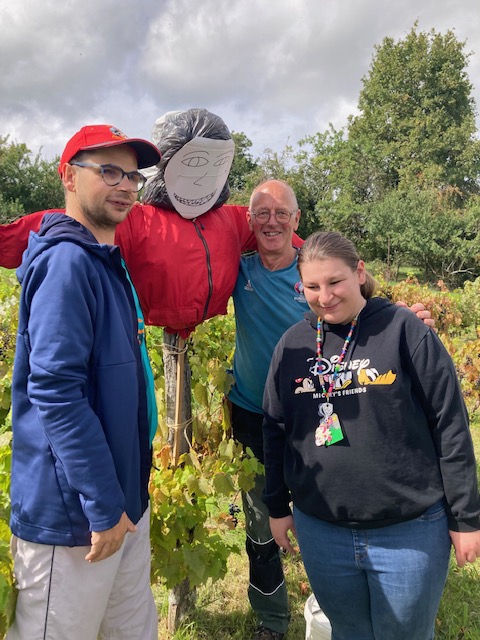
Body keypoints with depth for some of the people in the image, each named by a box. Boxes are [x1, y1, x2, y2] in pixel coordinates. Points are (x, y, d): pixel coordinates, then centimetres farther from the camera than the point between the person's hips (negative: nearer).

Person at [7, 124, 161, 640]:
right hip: (73, 515, -9)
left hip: (125, 500, 9)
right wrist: (103, 507, -21)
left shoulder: (106, 262, 11)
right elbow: (55, 391, -25)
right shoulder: (66, 260, -18)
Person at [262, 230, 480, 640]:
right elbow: (276, 430, 8)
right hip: (319, 530, 3)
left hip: (411, 530, -3)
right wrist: (277, 506, 11)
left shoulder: (404, 330, -10)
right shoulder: (292, 343, 1)